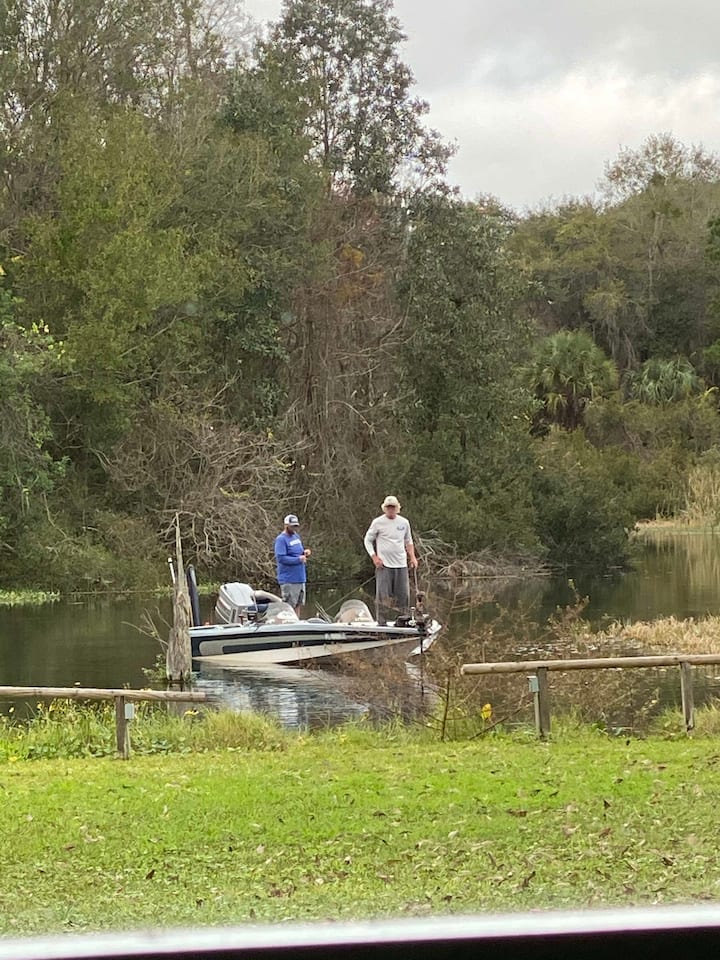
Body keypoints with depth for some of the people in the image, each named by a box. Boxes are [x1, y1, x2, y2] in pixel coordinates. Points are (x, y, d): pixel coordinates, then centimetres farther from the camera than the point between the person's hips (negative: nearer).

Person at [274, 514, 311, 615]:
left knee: (298, 604, 13)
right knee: (289, 606, -7)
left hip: (300, 578, 9)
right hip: (288, 580, -9)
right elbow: (281, 558, -21)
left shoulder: (296, 536, 13)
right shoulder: (281, 539, -13)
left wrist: (304, 552, 3)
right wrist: (299, 559, -20)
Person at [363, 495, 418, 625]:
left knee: (403, 595, 3)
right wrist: (374, 557, -6)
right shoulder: (378, 522, 0)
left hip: (401, 565, 3)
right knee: (382, 596, -5)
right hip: (384, 565, -3)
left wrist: (413, 557, 9)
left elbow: (408, 541, 21)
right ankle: (381, 622, 0)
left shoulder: (404, 522, 10)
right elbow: (368, 540, 6)